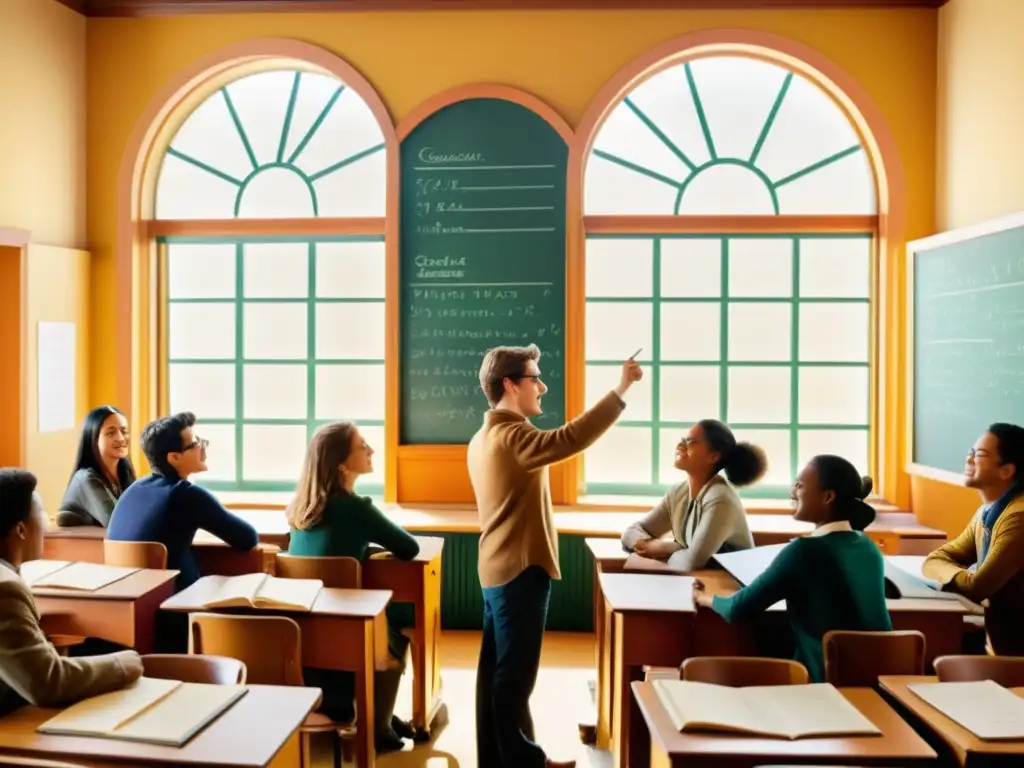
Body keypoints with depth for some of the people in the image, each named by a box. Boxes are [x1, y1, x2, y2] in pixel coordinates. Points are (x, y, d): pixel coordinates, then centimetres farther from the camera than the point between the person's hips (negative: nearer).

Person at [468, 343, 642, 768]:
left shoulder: (483, 438, 12)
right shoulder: (511, 437, -20)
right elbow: (570, 438, -35)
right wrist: (620, 390, -31)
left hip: (498, 568, 10)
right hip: (520, 569, -10)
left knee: (497, 667, 15)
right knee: (516, 671, 2)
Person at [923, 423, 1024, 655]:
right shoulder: (986, 512, 6)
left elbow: (977, 587, -24)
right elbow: (935, 560, 6)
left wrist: (952, 574, -3)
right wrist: (963, 575, -14)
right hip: (994, 627, 7)